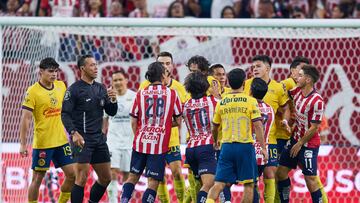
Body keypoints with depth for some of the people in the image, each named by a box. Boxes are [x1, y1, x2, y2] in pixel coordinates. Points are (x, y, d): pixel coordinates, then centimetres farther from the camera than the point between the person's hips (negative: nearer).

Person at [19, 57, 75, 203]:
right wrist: (23, 144, -16)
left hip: (62, 141, 6)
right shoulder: (33, 91, -12)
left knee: (72, 174, 3)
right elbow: (25, 119, -13)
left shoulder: (61, 86, 6)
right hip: (42, 143, -6)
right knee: (37, 178, 1)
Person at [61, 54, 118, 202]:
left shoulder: (101, 88, 13)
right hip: (82, 139, -7)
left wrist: (113, 100, -5)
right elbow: (65, 114, -10)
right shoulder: (74, 89, -6)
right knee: (82, 178, -11)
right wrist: (74, 133, -24)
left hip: (99, 139, 7)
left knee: (106, 177, 10)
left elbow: (111, 112, 16)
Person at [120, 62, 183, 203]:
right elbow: (178, 121, 4)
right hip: (160, 144, -2)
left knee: (133, 177, 16)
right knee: (153, 182, -1)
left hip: (140, 142, 2)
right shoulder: (172, 94, -1)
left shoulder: (140, 94, 3)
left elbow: (133, 122, 5)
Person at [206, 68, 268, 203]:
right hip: (245, 146, -3)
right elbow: (258, 126, -9)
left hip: (227, 146, 3)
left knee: (219, 183, 1)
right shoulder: (250, 101, -3)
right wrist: (263, 147, -5)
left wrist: (215, 142, 35)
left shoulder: (221, 103, 7)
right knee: (248, 184, 7)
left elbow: (214, 128, 16)